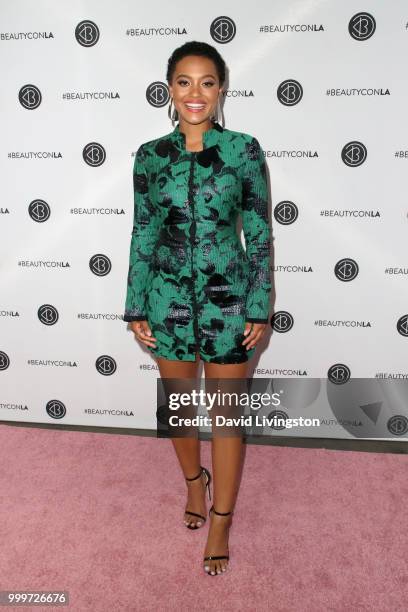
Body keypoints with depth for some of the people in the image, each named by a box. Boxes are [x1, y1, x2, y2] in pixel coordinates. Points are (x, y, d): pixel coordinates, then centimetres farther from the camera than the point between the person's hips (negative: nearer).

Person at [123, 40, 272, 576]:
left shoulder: (244, 150, -6)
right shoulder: (150, 156, 0)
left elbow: (259, 235, -3)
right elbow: (143, 235, 4)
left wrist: (260, 309, -5)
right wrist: (136, 309, 4)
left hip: (228, 300, -2)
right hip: (169, 299, 2)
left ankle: (221, 522, 26)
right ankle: (194, 481, 47)